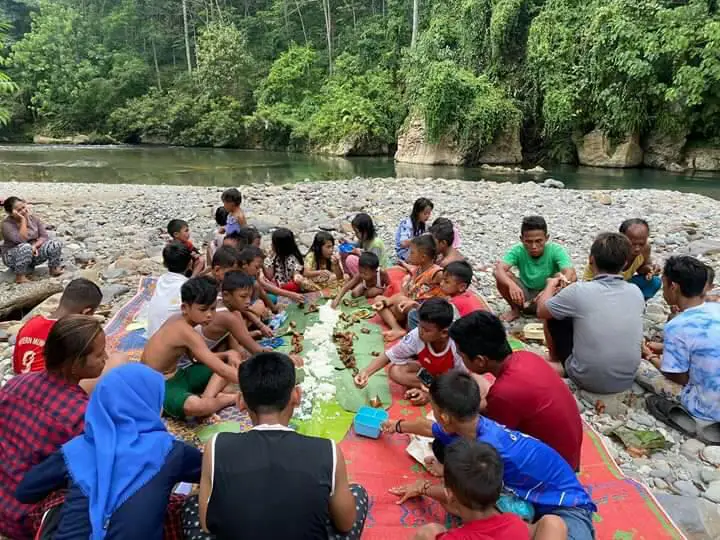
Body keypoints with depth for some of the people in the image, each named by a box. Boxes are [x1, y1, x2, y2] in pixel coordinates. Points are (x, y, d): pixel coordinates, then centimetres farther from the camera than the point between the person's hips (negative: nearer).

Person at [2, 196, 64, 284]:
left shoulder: (33, 217, -2)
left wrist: (35, 246, -24)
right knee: (25, 247, -39)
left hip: (34, 253, 4)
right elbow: (22, 240, -32)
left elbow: (44, 236, -5)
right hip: (13, 257, -4)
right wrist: (23, 220, -27)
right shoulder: (7, 224, -17)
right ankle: (20, 277, -22)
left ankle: (53, 269, 0)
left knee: (56, 244, -19)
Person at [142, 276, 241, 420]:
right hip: (160, 387, -10)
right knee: (194, 406, -44)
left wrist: (227, 354, -6)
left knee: (233, 358, 8)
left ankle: (207, 397, -13)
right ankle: (231, 398, -13)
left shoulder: (179, 320, 1)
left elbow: (198, 358, 10)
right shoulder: (185, 331, -27)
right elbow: (221, 370, -30)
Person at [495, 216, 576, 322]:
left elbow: (571, 274, -35)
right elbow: (498, 270, -35)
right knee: (504, 276, -26)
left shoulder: (556, 250, -21)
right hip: (524, 295, 1)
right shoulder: (518, 251, -19)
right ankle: (515, 309, 1)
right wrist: (512, 285, -54)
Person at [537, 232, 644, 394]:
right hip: (627, 380, 5)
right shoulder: (636, 292, -5)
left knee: (553, 314, 10)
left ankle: (556, 361, 31)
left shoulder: (579, 291, -19)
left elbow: (541, 311, -2)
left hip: (587, 380, -4)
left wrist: (551, 285, 17)